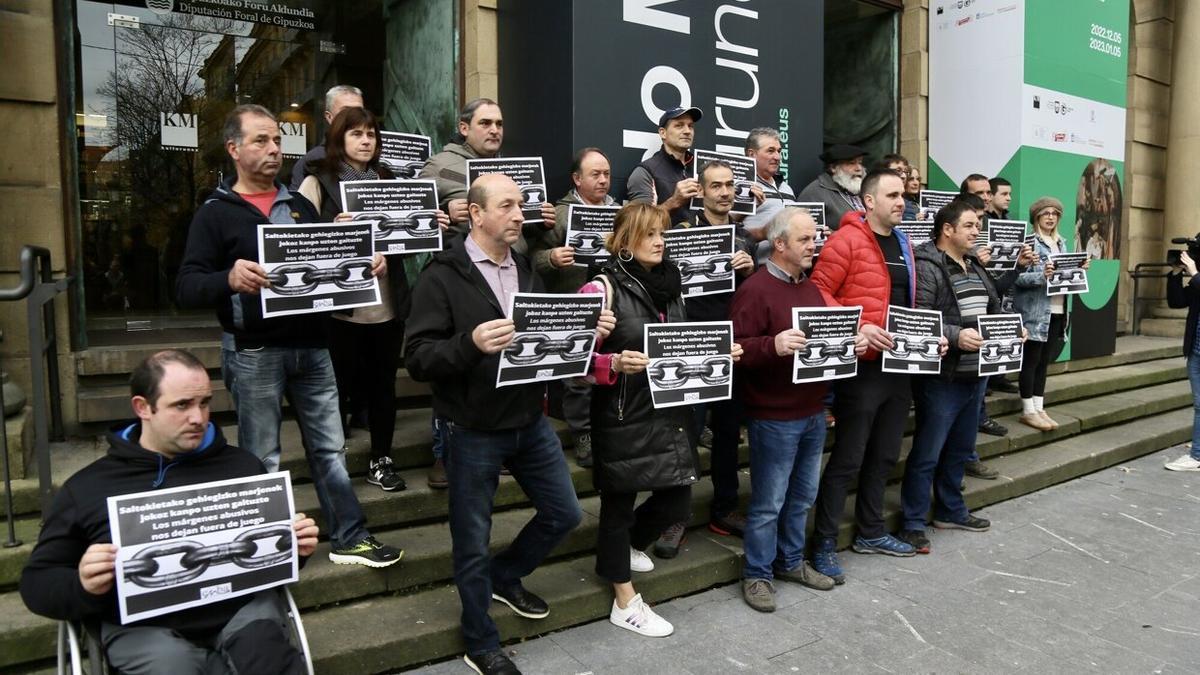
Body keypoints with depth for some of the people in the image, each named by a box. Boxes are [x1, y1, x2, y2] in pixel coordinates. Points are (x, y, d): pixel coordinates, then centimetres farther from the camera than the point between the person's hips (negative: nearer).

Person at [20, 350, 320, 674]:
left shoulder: (242, 465, 18)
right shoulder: (87, 487, 13)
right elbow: (37, 582, 14)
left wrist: (295, 547, 1)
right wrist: (84, 586, -8)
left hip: (243, 609, 1)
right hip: (146, 627, 0)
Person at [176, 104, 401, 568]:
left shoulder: (300, 206, 14)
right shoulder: (216, 213, -1)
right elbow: (186, 289, -10)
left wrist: (366, 266, -3)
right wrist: (229, 279, -31)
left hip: (310, 345, 5)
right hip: (254, 353, -4)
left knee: (330, 448, 10)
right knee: (262, 459, 6)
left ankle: (349, 538, 20)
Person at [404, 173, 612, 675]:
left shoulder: (526, 270, 8)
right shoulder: (443, 276, -12)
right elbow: (417, 358, -18)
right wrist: (470, 343, -34)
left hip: (531, 423, 6)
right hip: (473, 433, -6)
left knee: (564, 514, 17)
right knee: (473, 542, 9)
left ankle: (503, 578, 42)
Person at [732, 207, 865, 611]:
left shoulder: (811, 288, 13)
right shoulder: (756, 289, -14)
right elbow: (737, 349, -21)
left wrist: (850, 344, 1)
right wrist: (774, 345, -36)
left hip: (813, 412, 8)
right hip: (774, 417, -8)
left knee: (802, 496, 18)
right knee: (769, 502, 3)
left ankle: (791, 562, 35)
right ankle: (757, 574, 18)